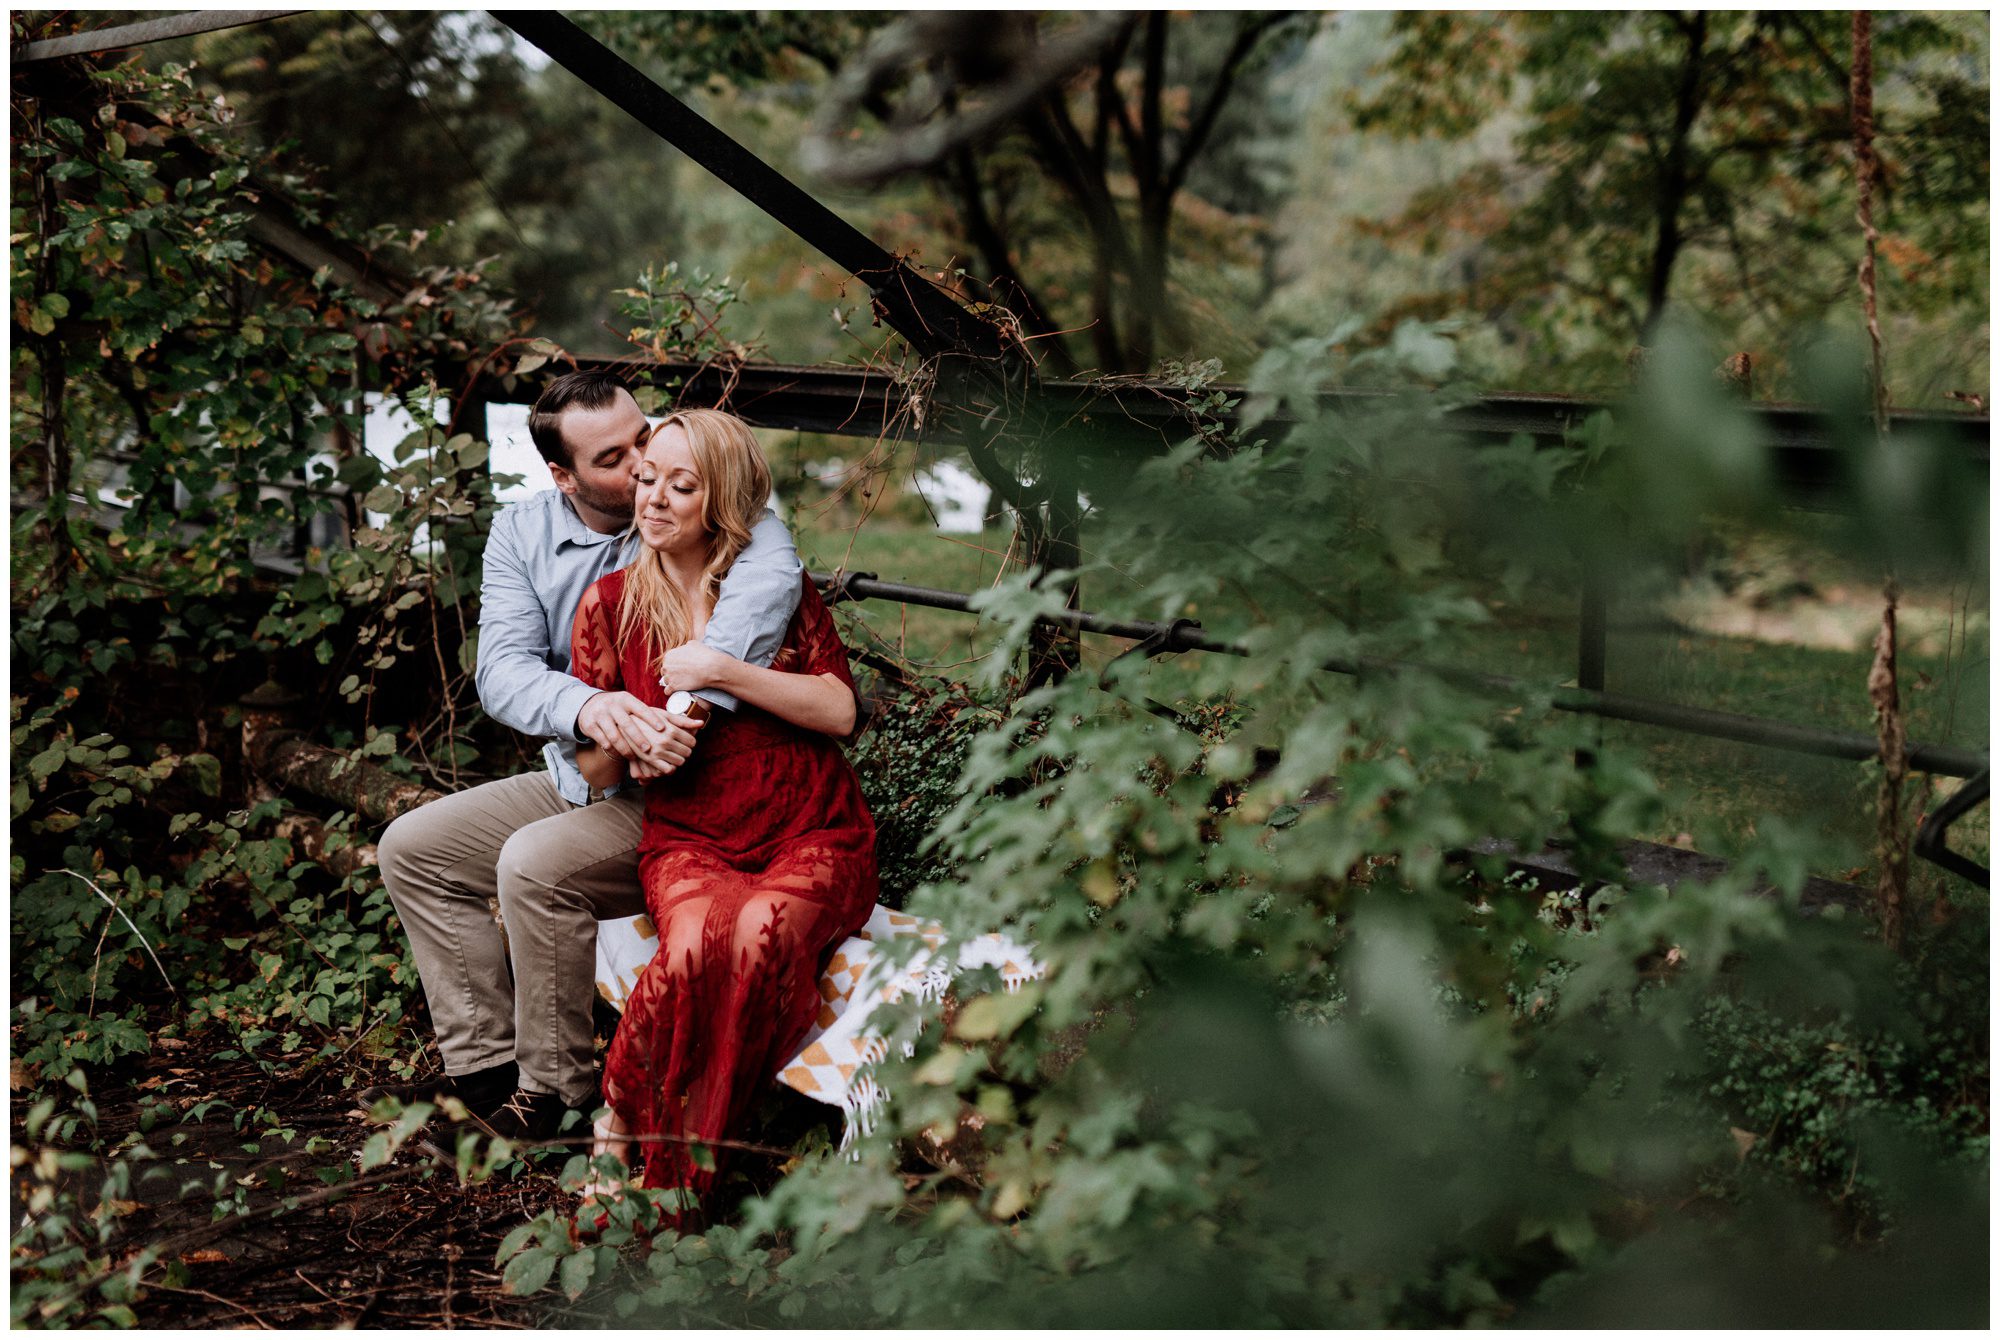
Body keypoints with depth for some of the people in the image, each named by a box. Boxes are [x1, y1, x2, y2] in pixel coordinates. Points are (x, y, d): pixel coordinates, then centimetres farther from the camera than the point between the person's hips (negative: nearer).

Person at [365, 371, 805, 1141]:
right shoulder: (522, 535, 0)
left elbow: (769, 578, -38)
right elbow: (501, 668, -12)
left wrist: (694, 708, -50)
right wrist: (584, 707, -35)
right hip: (575, 778, 7)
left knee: (534, 865, -28)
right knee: (412, 848, 6)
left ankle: (557, 1090, -10)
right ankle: (484, 1067, 8)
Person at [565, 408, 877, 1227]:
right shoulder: (610, 604, 12)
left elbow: (840, 712, -1)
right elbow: (595, 770, 12)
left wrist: (724, 673, -10)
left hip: (813, 835, 0)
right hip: (687, 837, 1)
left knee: (761, 932, -35)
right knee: (697, 943, -36)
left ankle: (672, 1189, -24)